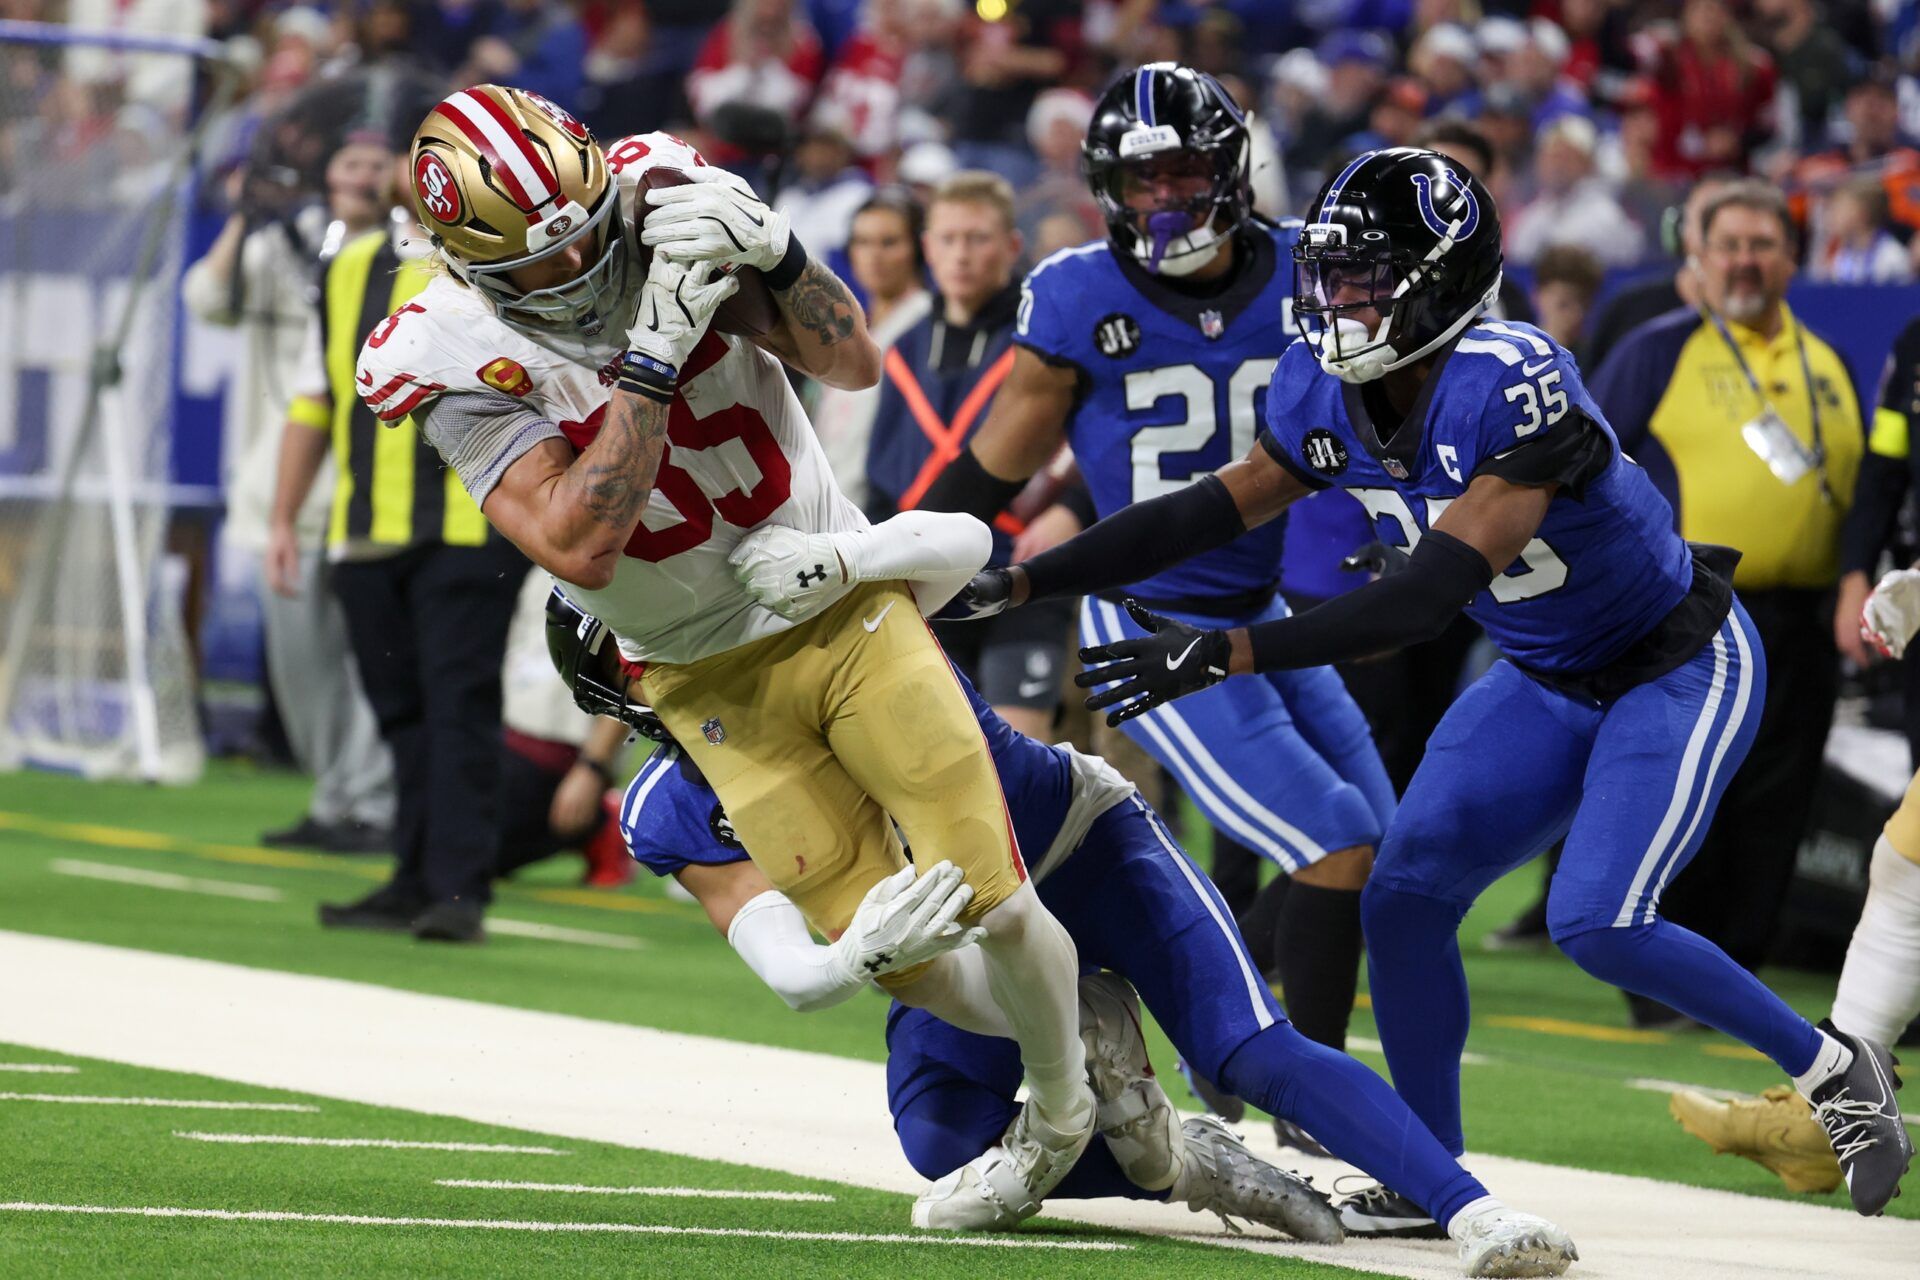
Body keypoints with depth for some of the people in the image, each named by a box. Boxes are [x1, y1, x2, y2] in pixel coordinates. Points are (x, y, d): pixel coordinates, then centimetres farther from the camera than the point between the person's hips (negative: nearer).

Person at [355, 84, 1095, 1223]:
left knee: (993, 908, -7)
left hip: (848, 605, 1)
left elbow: (854, 363, -14)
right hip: (717, 682, -1)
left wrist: (772, 255, -33)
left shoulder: (667, 209, -14)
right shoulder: (462, 361, -19)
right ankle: (1050, 1132, 24)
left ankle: (1073, 1097, 21)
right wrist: (654, 356, -34)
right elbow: (581, 549, -29)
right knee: (893, 954, -3)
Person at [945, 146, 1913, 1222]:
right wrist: (1016, 584, -7)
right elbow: (1214, 512, -1)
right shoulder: (1327, 392, -9)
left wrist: (1229, 653, -44)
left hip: (1680, 666, -8)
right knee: (1407, 893, -3)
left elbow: (1434, 591, -38)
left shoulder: (1515, 384, -34)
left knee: (1599, 923, -20)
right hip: (1546, 680, 8)